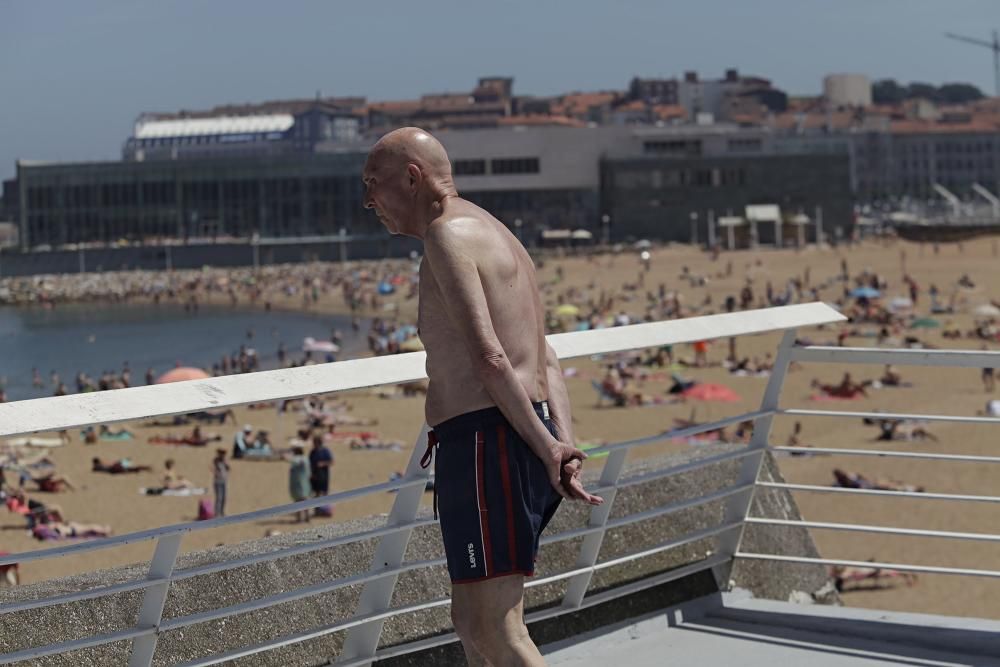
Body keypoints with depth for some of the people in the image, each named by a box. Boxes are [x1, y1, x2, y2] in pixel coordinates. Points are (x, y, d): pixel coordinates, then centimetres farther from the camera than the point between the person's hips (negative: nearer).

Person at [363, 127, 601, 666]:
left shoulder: (449, 236, -9)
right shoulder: (494, 236, 23)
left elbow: (489, 358, -20)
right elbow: (547, 364, 17)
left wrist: (547, 449, -17)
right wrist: (565, 447, 6)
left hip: (483, 440, -10)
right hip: (516, 439, 10)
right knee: (472, 621, 15)